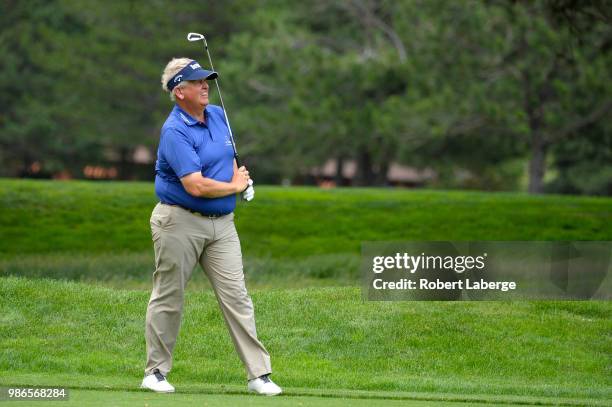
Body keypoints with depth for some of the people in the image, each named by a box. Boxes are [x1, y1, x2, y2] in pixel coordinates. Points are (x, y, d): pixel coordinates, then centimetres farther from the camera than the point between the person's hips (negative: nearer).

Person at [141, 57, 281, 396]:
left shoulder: (218, 115, 9)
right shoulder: (175, 132, -17)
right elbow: (196, 186, -25)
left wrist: (240, 176, 4)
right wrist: (235, 186, -7)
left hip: (221, 223, 6)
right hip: (180, 222, -6)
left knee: (237, 297, 0)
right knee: (168, 299, 5)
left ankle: (259, 374, -1)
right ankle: (156, 372, 16)